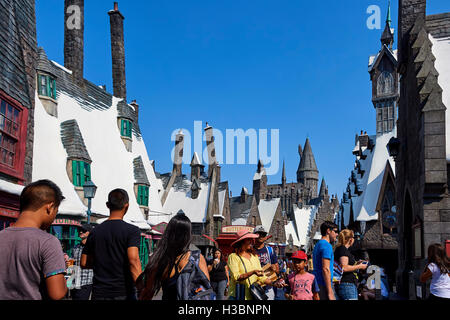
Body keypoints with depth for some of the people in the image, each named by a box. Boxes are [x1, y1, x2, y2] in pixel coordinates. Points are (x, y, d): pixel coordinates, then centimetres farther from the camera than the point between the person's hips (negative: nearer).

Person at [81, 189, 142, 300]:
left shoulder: (95, 232, 5)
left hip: (99, 293, 4)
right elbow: (133, 260, -22)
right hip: (123, 293, -4)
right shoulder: (132, 231, -8)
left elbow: (84, 263, 10)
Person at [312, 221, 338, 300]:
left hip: (317, 284, 10)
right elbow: (325, 269, -19)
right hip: (323, 285, -10)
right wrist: (330, 293, -20)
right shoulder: (327, 245, -12)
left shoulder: (318, 244, 18)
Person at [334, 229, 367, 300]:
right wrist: (359, 266, -9)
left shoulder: (339, 249, 19)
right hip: (347, 284, -11)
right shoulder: (343, 249, -11)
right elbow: (344, 268, -21)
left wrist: (356, 264, 21)